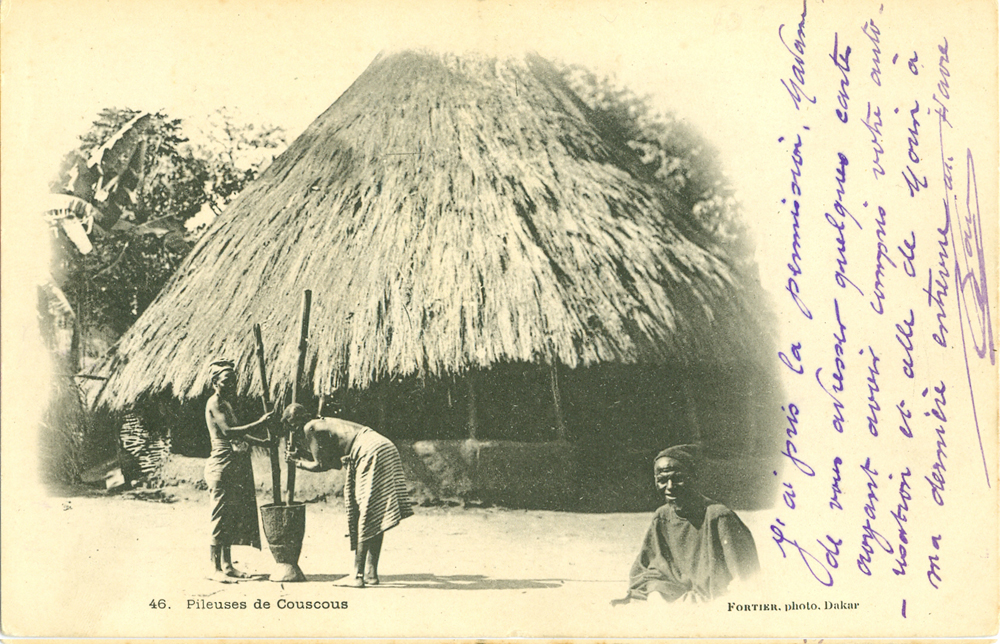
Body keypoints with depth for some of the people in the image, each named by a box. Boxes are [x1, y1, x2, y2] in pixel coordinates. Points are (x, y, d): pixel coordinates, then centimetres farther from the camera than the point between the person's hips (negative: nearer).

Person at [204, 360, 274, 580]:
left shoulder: (226, 402, 18)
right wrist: (258, 423, -25)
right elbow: (227, 431, -25)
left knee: (234, 516, 11)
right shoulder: (215, 403, -12)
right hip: (222, 464, -10)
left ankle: (227, 565, 16)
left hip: (235, 466, 10)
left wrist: (262, 441, 20)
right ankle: (215, 567, 0)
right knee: (221, 516, -6)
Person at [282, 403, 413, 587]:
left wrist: (298, 463, 16)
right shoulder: (324, 424, 26)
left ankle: (358, 575, -3)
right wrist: (303, 455, 30)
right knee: (375, 517, 11)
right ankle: (371, 573, 16)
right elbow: (334, 462, 24)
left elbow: (321, 465, 1)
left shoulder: (310, 429, 0)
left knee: (366, 514, -6)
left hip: (371, 453, -9)